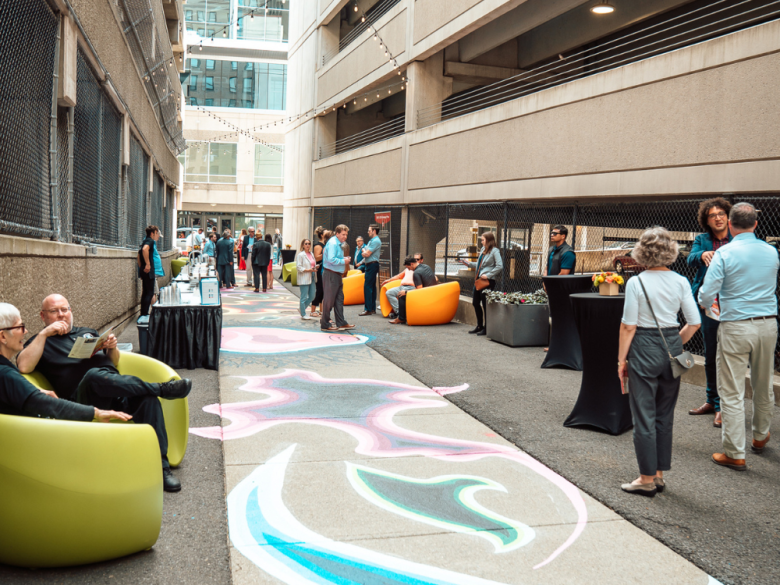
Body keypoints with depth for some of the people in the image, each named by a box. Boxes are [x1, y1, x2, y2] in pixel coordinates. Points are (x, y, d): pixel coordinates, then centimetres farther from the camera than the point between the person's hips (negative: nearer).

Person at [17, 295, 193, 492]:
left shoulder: (88, 333, 32)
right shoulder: (41, 342, 18)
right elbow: (24, 367, -4)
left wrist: (112, 348, 7)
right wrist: (44, 333, -4)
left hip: (118, 389, 4)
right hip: (84, 398, -4)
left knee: (148, 398, -28)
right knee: (95, 374, -39)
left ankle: (161, 466, -30)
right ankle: (162, 389, -27)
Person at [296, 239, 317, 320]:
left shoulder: (311, 254, 14)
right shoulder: (300, 255, -9)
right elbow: (298, 267, -14)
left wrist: (315, 267, 1)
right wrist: (308, 270, -22)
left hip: (312, 278, 8)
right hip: (304, 279, -8)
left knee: (312, 296, 10)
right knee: (304, 297, -2)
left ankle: (302, 309, 28)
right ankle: (303, 314, 8)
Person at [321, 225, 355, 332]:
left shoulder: (338, 244, 16)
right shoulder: (332, 243, -16)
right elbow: (331, 259, -25)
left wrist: (344, 259, 6)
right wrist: (343, 261, -15)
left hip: (337, 274, 10)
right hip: (330, 274, -10)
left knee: (339, 299, 13)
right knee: (329, 299, -3)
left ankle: (341, 323, 21)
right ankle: (325, 324, 6)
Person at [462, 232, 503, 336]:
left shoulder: (494, 251, -10)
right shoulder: (483, 250, 15)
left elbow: (500, 266, -18)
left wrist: (488, 275, -19)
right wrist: (469, 264, 14)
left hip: (487, 281, -9)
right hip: (478, 280, 9)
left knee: (485, 305, -3)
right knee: (475, 303, 14)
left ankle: (486, 328, 6)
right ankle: (479, 326, 27)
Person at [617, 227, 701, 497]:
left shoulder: (636, 282, -11)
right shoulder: (680, 282, 0)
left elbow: (629, 326, -11)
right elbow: (694, 322, 0)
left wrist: (621, 359, -2)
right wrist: (676, 344, 15)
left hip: (644, 348, -4)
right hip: (672, 347, 5)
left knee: (644, 417, 4)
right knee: (665, 416, 15)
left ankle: (647, 479, 11)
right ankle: (659, 475, 24)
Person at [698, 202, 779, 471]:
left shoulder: (724, 254, -11)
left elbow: (706, 295, -13)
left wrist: (708, 305, 9)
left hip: (736, 326, -5)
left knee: (732, 392, 0)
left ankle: (735, 454, 3)